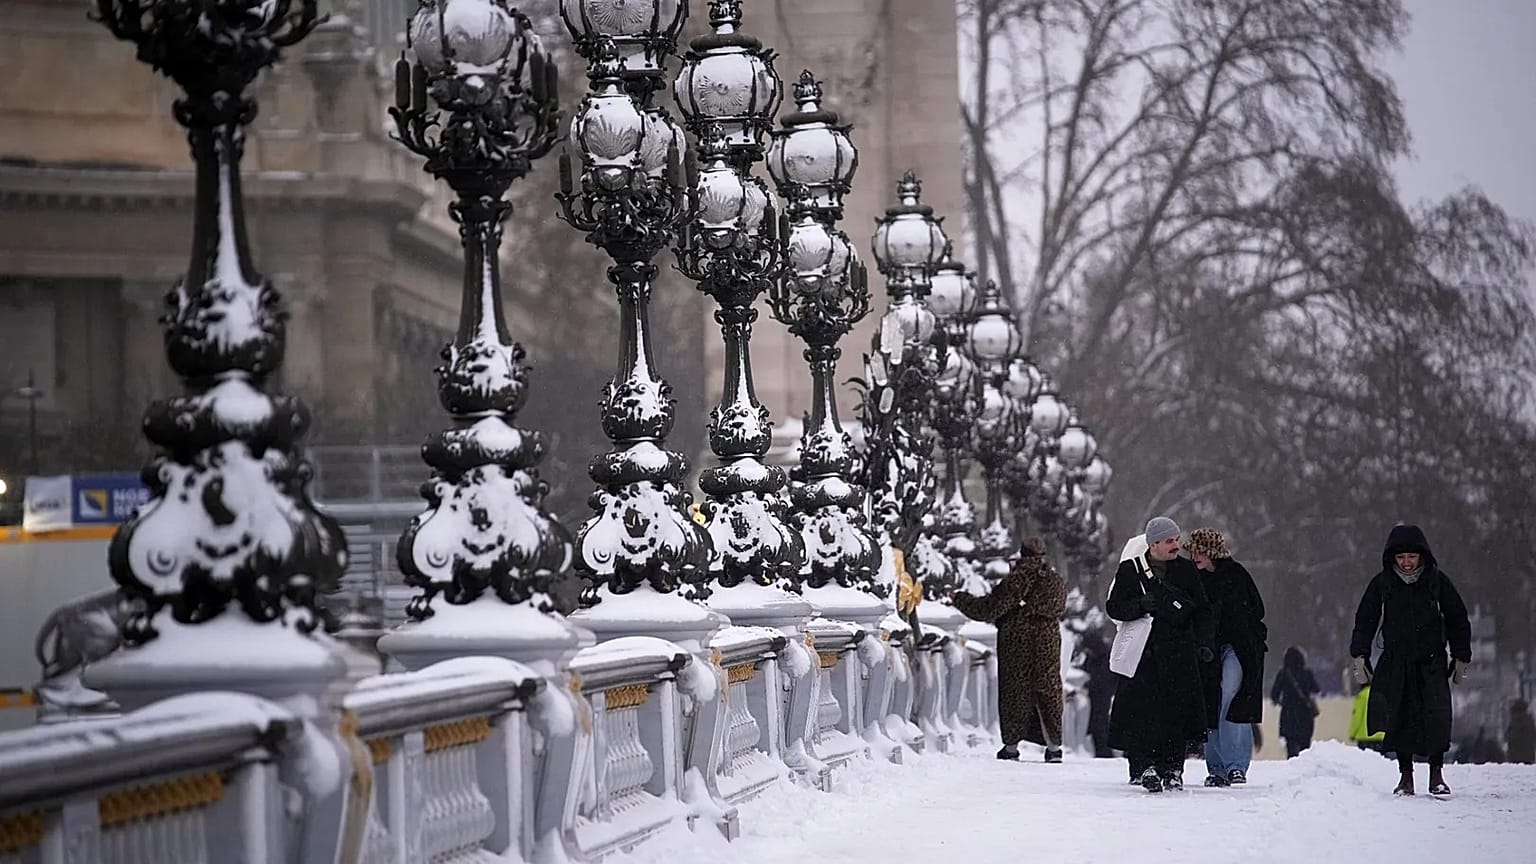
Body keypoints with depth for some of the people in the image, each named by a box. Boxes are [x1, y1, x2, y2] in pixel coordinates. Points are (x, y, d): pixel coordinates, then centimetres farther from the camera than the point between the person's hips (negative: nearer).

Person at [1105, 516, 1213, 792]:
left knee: (1177, 711, -4)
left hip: (1180, 653, 2)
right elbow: (1114, 607, 3)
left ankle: (1172, 770, 2)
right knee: (1141, 709, -12)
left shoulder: (1187, 570, 10)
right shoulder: (1130, 570, 5)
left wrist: (1203, 643, -3)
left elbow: (1203, 612, 11)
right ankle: (1144, 766, -9)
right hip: (1142, 654, -1)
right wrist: (1140, 605, -15)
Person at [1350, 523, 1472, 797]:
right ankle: (1405, 776, 6)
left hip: (1432, 663, -1)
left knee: (1436, 717, -14)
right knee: (1400, 719, -3)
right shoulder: (1382, 584, 2)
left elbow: (1458, 620, 9)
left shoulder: (1437, 581, 1)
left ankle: (1437, 775, -7)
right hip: (1395, 664, 1)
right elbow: (1365, 620, 11)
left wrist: (1461, 657, 8)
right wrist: (1360, 655, 2)